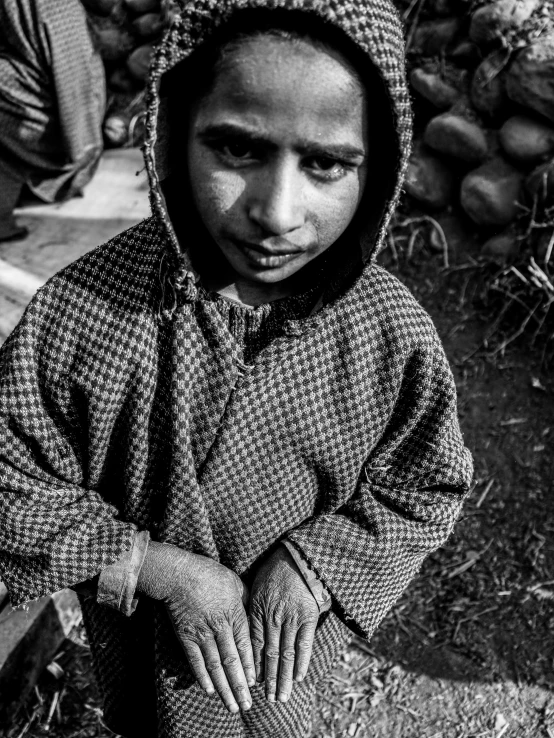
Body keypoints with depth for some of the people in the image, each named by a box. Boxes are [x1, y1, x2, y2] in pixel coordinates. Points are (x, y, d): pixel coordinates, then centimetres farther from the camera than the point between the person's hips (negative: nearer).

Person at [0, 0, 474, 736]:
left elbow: (425, 490, -10)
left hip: (291, 631, 1)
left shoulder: (395, 333, -26)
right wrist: (161, 567, -25)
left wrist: (308, 564, -23)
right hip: (143, 615, 0)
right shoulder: (83, 310, -30)